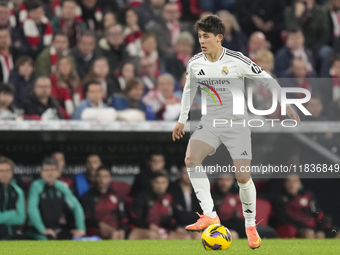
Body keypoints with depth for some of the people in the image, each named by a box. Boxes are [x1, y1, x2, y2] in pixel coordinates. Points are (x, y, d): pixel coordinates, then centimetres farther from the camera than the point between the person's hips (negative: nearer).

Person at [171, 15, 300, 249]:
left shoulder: (237, 61, -14)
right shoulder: (195, 64, -1)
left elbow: (267, 80, -4)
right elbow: (189, 89, 19)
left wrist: (285, 105, -5)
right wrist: (182, 120, 20)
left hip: (237, 124, -3)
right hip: (209, 123, 3)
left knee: (243, 177, -9)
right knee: (191, 159, -24)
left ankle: (251, 226, 13)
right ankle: (210, 215, -23)